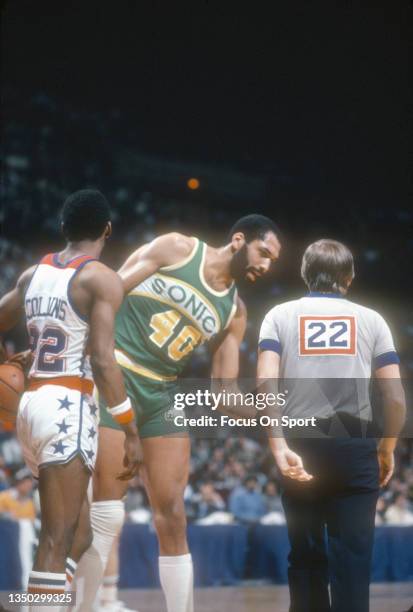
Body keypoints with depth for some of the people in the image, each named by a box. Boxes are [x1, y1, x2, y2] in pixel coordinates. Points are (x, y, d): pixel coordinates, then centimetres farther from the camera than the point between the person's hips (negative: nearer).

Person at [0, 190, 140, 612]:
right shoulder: (101, 279, -7)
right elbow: (102, 360, -15)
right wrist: (131, 430, -13)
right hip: (68, 408, -7)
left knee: (72, 528, 18)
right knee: (57, 540, -9)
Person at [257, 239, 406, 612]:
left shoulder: (281, 315, 8)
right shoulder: (371, 319, 9)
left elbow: (265, 384, -7)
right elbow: (396, 396, 3)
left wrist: (279, 448, -13)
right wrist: (387, 449, 17)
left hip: (302, 445, 1)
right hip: (355, 445, -1)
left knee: (306, 554, 14)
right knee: (353, 557, 0)